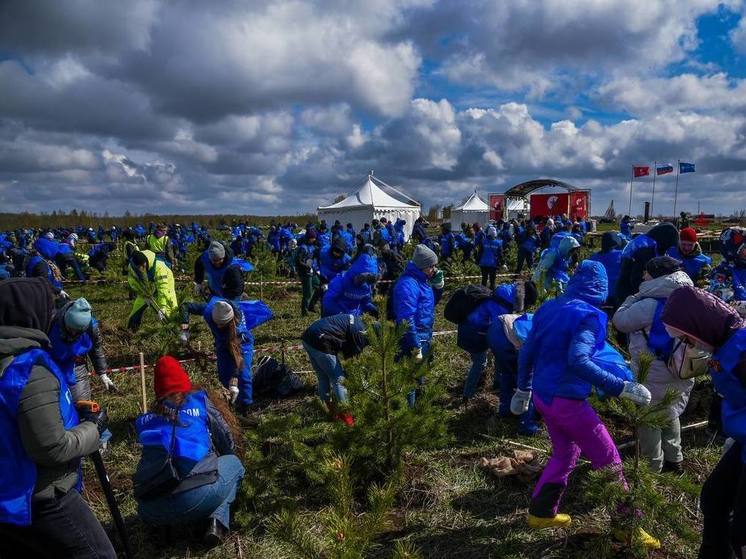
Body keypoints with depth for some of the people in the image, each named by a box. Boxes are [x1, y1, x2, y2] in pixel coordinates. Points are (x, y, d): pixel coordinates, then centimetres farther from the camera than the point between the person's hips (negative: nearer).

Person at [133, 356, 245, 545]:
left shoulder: (147, 418, 19)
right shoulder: (200, 402, 11)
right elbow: (229, 445, 21)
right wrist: (211, 456, 45)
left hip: (150, 512, 5)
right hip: (195, 497, -4)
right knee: (233, 463, 26)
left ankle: (163, 526, 13)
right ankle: (217, 521, 6)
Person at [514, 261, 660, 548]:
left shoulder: (549, 307, 6)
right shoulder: (589, 315, -16)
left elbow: (527, 352, 10)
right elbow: (577, 361, -30)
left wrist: (523, 389, 21)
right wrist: (621, 387, -27)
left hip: (542, 394, 8)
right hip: (566, 400, -8)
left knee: (565, 452, 25)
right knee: (608, 460, 8)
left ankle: (540, 512, 33)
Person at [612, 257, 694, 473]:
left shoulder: (650, 305, -25)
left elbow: (620, 321, -16)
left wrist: (634, 298, -4)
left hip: (653, 376, -8)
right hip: (680, 372, 8)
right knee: (670, 414, 25)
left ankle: (653, 468, 20)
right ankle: (674, 460, 39)